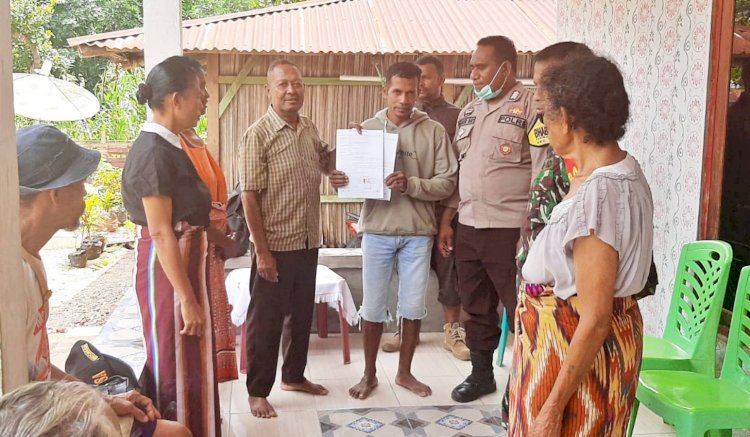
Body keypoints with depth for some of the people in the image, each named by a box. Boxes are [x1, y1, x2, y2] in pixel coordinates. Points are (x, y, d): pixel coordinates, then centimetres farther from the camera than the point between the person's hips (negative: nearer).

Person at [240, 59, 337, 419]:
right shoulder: (258, 134, -14)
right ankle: (257, 392, 19)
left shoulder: (310, 129, 6)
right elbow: (249, 196, -16)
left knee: (302, 315, 19)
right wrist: (261, 250, -17)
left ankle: (294, 376, 36)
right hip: (275, 246, -7)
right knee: (266, 321, 5)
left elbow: (327, 164, 24)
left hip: (308, 243, 7)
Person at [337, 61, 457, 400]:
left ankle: (404, 372, 28)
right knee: (373, 306, 9)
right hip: (378, 229, 0)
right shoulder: (366, 129, 3)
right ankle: (369, 374, 26)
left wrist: (411, 184, -20)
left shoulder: (434, 132, -1)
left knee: (413, 306, 10)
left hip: (418, 232, 0)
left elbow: (447, 183, -5)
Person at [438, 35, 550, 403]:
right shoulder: (468, 112, 14)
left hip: (511, 230, -7)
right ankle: (481, 373, 32)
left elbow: (544, 173, -12)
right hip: (468, 228, 7)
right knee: (476, 308, 16)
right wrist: (446, 220, 14)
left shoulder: (530, 106, -8)